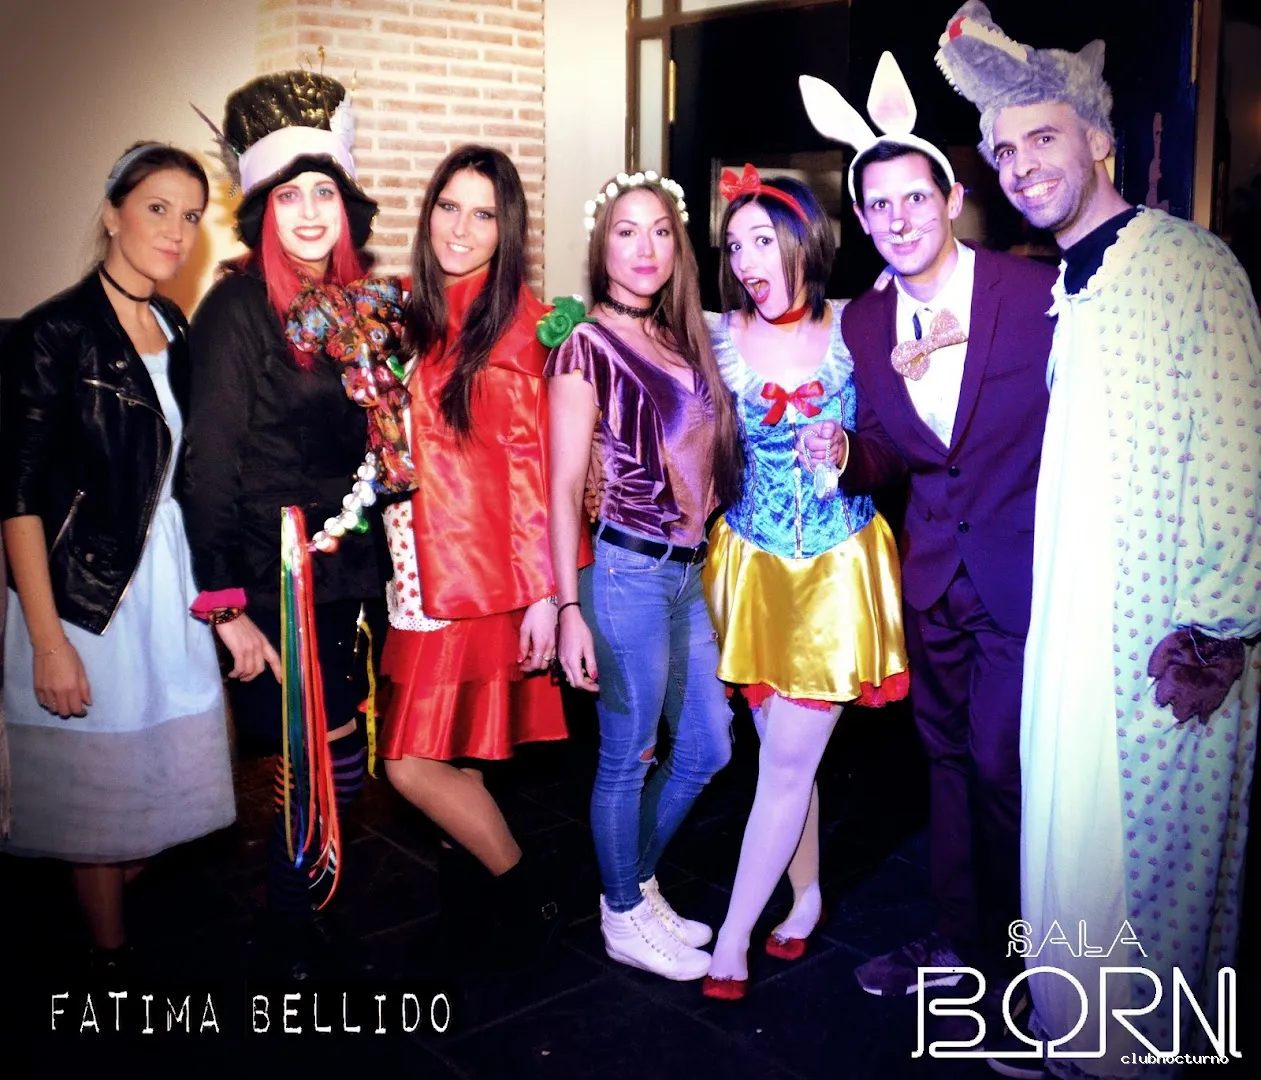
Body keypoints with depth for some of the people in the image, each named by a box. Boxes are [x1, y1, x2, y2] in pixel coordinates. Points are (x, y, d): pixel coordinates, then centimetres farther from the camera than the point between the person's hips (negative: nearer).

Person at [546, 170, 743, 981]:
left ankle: (638, 884, 35)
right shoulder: (587, 347, -7)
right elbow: (565, 486, -10)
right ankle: (624, 920, 26)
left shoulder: (682, 341, 12)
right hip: (630, 571, -7)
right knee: (628, 755, 6)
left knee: (707, 746, 15)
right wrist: (570, 609, -15)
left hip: (689, 570, 7)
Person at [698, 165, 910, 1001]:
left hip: (838, 570, -1)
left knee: (788, 759, -1)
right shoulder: (718, 337, -2)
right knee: (785, 750, 11)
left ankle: (731, 941, 10)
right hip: (754, 569, 2)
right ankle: (807, 898, 33)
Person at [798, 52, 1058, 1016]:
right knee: (950, 759, 18)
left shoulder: (1037, 294, -13)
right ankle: (957, 941, 37)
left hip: (1023, 568, -5)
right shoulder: (864, 322, 3)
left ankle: (1008, 960, 24)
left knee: (1002, 767, 0)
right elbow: (890, 453, 9)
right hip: (932, 569, 6)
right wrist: (845, 455, -13)